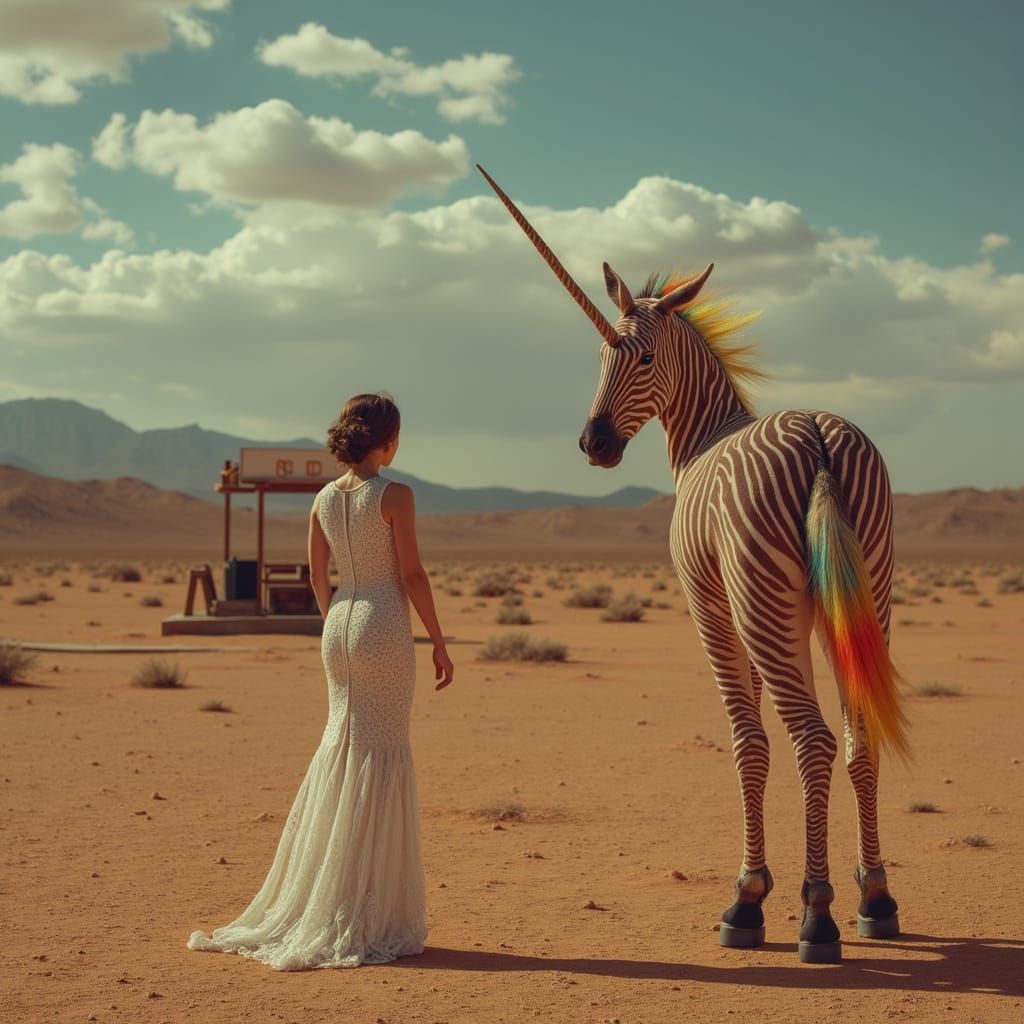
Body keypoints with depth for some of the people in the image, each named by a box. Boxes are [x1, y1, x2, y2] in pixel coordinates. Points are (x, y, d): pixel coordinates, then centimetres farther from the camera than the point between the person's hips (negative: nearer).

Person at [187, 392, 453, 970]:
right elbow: (412, 575, -11)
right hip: (386, 628, -6)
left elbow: (319, 580, 12)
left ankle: (307, 908, 21)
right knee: (382, 755, 0)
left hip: (340, 629, 6)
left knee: (341, 747, 15)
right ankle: (367, 918, 4)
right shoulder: (395, 497, -10)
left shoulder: (325, 500, 8)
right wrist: (440, 642, -5)